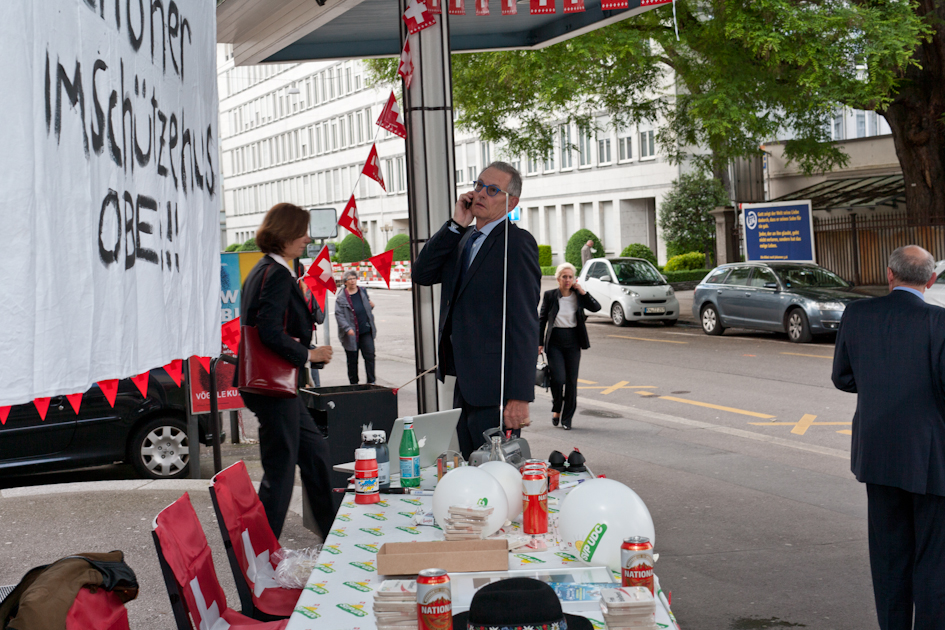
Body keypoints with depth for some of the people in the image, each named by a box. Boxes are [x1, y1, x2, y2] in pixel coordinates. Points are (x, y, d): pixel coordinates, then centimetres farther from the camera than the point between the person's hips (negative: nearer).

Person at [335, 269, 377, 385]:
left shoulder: (363, 292, 11)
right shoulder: (341, 298, -6)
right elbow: (339, 315, -11)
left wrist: (371, 306, 2)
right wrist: (347, 328, -22)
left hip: (366, 332, 4)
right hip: (351, 334, -4)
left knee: (370, 356, -2)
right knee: (352, 360, 6)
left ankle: (371, 382, 7)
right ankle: (353, 383, 19)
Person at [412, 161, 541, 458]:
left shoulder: (517, 242, -11)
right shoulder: (463, 239, 15)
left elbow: (525, 322, -16)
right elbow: (421, 274, 5)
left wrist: (519, 396, -21)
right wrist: (456, 225, -3)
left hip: (494, 389, -8)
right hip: (464, 385, 8)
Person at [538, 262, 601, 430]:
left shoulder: (578, 296, 4)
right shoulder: (550, 296, 0)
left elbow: (596, 308, -8)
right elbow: (542, 320, 5)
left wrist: (582, 291, -11)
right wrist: (539, 342, 1)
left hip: (573, 342, 2)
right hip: (554, 342, -2)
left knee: (572, 380, 3)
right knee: (558, 378, -13)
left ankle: (567, 418, 14)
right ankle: (556, 409, 14)